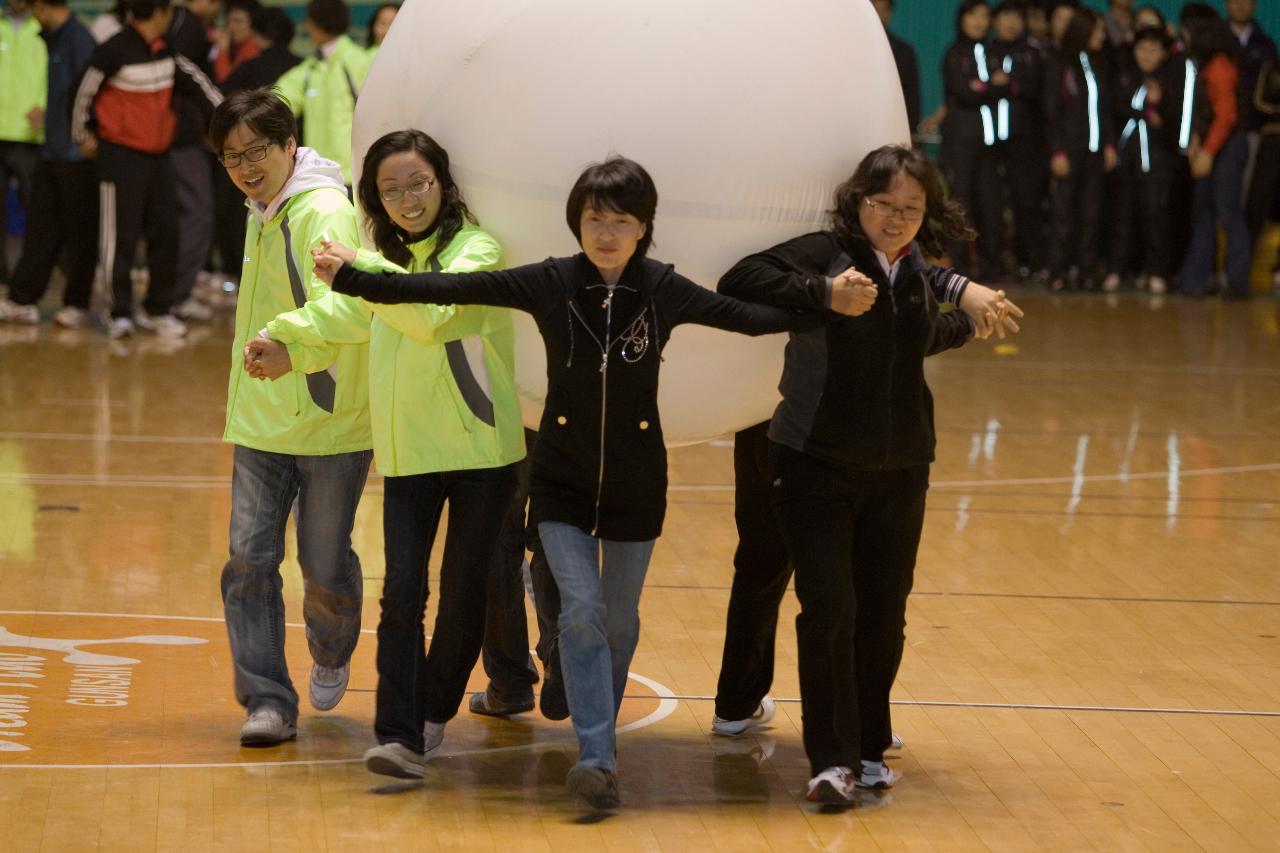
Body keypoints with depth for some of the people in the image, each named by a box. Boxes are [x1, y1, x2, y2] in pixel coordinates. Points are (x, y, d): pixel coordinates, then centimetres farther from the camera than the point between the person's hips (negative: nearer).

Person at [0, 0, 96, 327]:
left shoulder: (79, 40, -17)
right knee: (41, 227, 10)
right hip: (53, 151, 9)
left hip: (77, 153, -9)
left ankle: (77, 305, 11)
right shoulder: (54, 39, 10)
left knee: (79, 231, 3)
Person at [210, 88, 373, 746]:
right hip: (261, 419, 7)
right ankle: (268, 700, 1)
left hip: (329, 420, -7)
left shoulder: (324, 211, -16)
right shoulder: (262, 210, 11)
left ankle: (330, 659, 35)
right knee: (250, 557, -3)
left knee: (324, 562, 5)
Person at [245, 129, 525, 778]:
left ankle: (433, 710, 27)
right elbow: (347, 313, 27)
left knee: (463, 593, 5)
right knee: (402, 590, -9)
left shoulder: (477, 251, -9)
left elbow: (435, 313, -26)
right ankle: (399, 734, -13)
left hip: (481, 449, -5)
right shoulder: (389, 262, 15)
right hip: (408, 452, 5)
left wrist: (363, 266, -24)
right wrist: (284, 337, 12)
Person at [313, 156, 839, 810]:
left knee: (620, 619, 12)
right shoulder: (550, 283, -11)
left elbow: (751, 317, -4)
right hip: (563, 483, -1)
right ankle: (597, 761, -13)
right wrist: (353, 279, -16)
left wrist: (826, 302, -14)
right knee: (581, 610, -13)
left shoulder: (664, 290, -8)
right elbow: (452, 288, -13)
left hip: (635, 484, 1)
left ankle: (599, 730, 34)